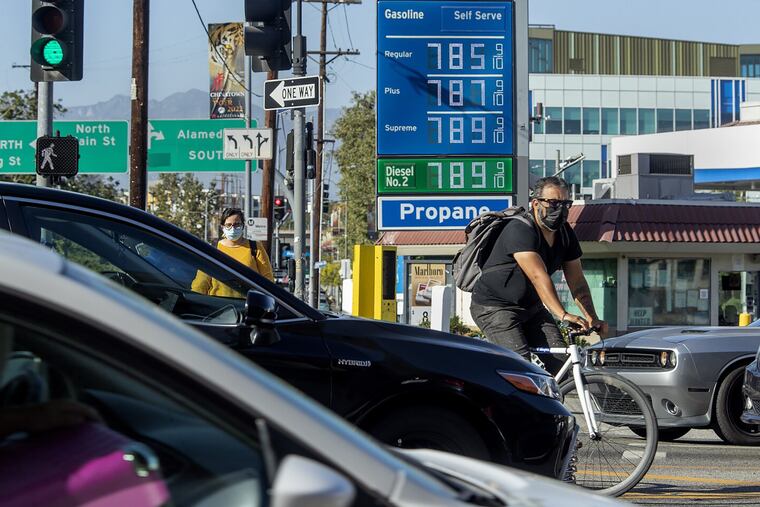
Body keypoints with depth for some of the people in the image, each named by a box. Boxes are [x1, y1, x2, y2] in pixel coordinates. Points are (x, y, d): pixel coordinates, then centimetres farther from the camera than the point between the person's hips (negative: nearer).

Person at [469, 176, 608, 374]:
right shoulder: (519, 231, -24)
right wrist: (563, 315, -44)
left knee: (561, 362, -9)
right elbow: (538, 276, -35)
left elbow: (577, 282, -1)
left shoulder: (565, 234, 1)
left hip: (531, 307, 8)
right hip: (495, 307, -8)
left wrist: (593, 319, -14)